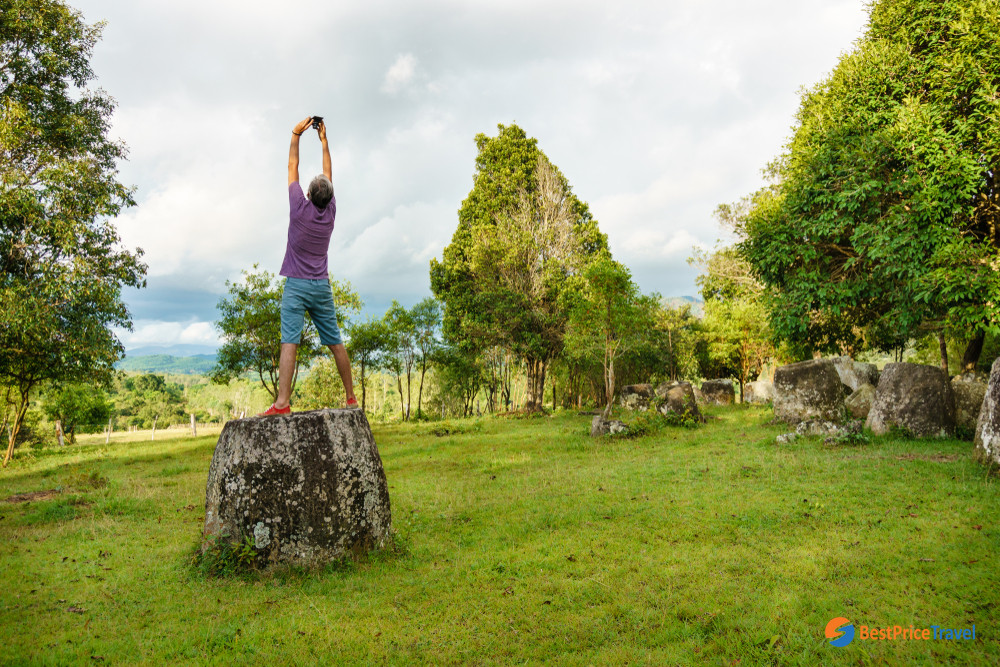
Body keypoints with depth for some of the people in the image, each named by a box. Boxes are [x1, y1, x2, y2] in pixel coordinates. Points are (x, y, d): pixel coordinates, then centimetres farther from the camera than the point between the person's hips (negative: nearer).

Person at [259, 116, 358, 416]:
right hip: (322, 287, 4)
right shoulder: (330, 211, 2)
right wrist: (323, 140, 25)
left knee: (289, 342, -14)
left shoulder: (300, 208, -7)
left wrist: (296, 135, 15)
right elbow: (328, 173, 16)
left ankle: (282, 402, -23)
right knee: (335, 343, 8)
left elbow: (293, 167, 4)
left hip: (296, 285, -4)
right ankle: (351, 397, 14)